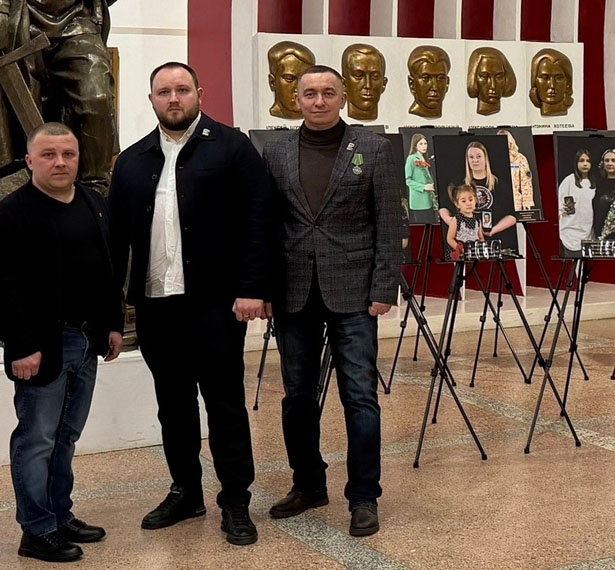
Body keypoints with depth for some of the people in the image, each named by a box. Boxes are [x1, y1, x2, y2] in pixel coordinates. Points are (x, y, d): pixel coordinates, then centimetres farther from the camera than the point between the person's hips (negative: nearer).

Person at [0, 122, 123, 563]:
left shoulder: (95, 204, 10)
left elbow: (109, 269, 16)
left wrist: (114, 324, 12)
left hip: (87, 339, 7)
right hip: (43, 344, -7)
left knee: (66, 438, 16)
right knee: (36, 440, 1)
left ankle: (61, 516, 27)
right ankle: (38, 531, 10)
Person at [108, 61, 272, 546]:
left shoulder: (232, 147, -1)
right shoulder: (132, 160, 12)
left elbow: (258, 221, -7)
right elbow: (117, 234, 11)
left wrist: (252, 289, -13)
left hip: (215, 301, -4)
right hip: (154, 303, 5)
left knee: (224, 401, 2)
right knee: (173, 402, 13)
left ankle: (236, 502, 11)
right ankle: (185, 492, 26)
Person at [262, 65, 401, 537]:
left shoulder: (373, 149, 2)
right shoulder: (276, 153, 9)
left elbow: (390, 225, -1)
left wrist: (384, 290, -8)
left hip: (351, 291, -3)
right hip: (294, 293, 3)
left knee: (360, 395, -2)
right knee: (298, 394, 11)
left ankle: (364, 497, 9)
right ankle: (308, 485, 27)